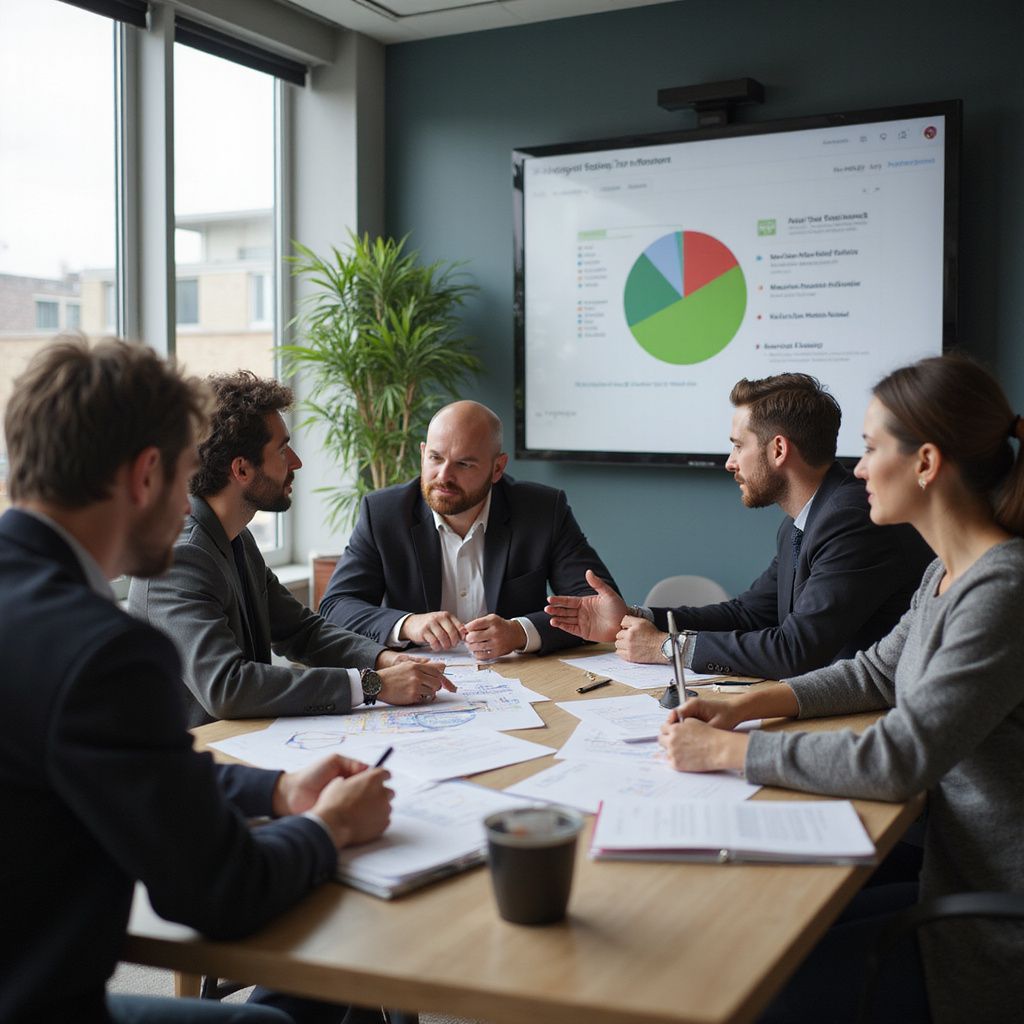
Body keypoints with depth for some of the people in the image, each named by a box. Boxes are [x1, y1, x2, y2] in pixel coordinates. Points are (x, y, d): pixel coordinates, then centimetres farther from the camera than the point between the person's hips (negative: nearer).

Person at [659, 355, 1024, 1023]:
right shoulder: (947, 573, 6)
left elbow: (897, 762, -28)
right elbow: (874, 674, 18)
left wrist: (726, 751, -21)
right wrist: (744, 707, 5)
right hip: (954, 884, 8)